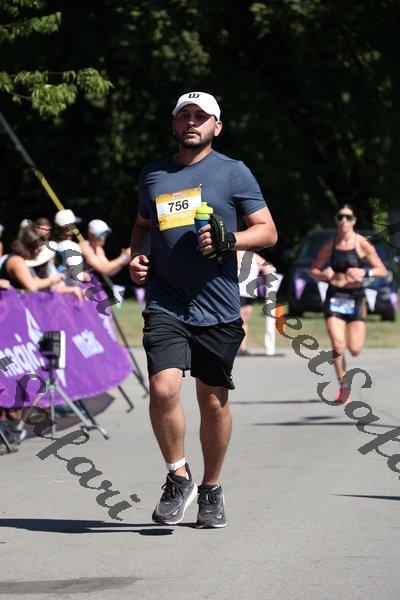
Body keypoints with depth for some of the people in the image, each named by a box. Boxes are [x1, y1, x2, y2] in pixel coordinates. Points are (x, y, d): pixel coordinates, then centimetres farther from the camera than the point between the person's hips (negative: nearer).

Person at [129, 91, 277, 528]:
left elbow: (268, 231, 3)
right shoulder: (152, 175, 13)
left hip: (217, 309, -1)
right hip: (165, 306, 1)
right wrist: (136, 256, 10)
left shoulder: (233, 172, 3)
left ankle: (211, 489, 24)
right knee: (163, 389, -17)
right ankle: (178, 477, 3)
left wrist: (226, 241, -14)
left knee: (213, 402, 5)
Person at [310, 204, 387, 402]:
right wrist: (324, 275, -8)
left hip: (356, 297, -1)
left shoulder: (362, 244, -3)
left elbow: (382, 271, -1)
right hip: (334, 297, 1)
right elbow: (314, 270, 14)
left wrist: (364, 272, -19)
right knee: (338, 346, -13)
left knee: (354, 349, -5)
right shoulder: (330, 246, 3)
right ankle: (343, 386, 4)